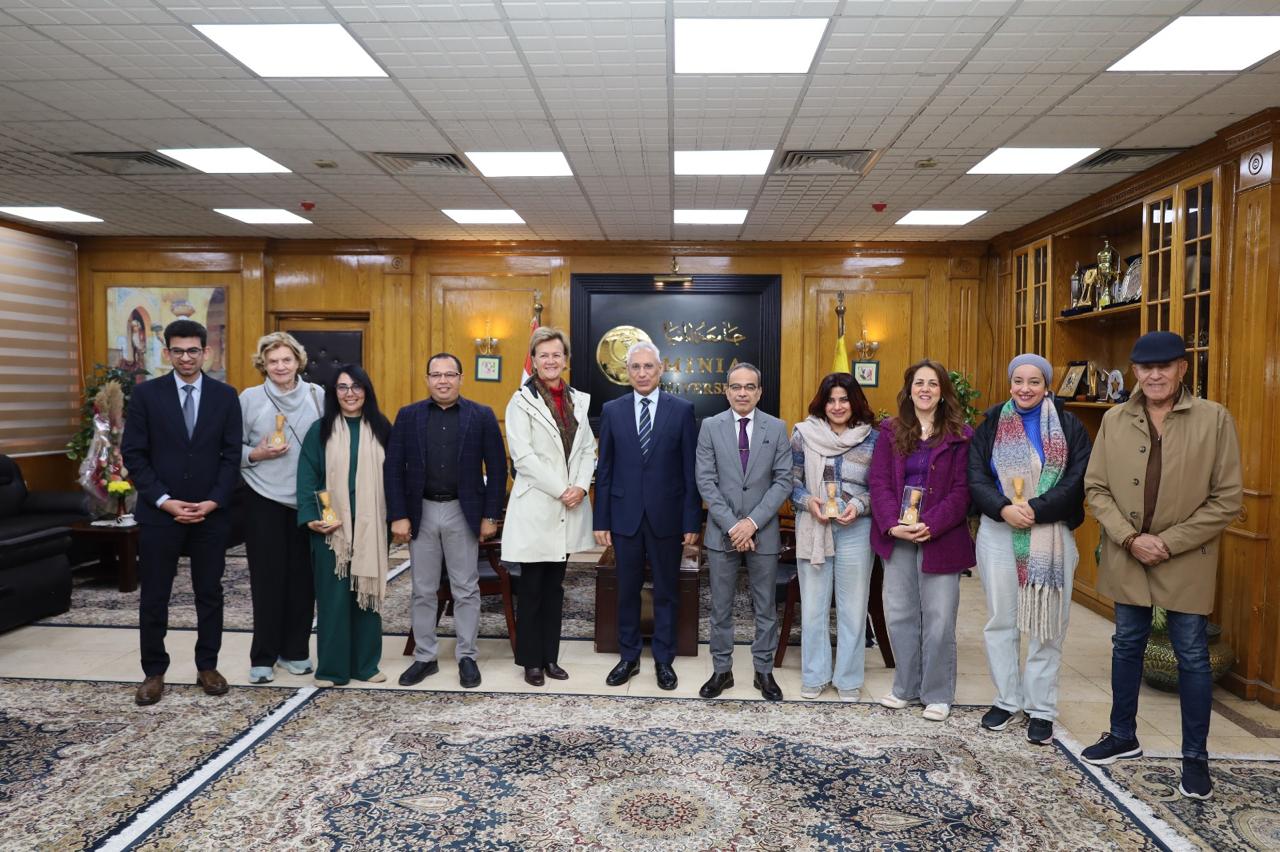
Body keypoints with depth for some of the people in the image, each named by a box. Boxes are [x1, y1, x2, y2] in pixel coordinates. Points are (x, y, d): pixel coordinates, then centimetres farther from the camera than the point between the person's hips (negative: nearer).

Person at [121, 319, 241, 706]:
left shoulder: (225, 395, 2)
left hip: (211, 512, 1)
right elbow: (133, 454, -3)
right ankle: (154, 672, 22)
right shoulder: (146, 393, -1)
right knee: (154, 596, 7)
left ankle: (207, 666, 23)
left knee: (210, 593, 9)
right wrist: (163, 500, -12)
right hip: (159, 511, -1)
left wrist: (213, 501, -10)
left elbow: (232, 454, 0)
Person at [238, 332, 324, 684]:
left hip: (308, 500, 2)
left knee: (302, 576, 7)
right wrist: (257, 455, -17)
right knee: (267, 578, 3)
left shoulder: (317, 396, 2)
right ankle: (263, 657, 16)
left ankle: (296, 651, 21)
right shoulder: (249, 398, -1)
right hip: (264, 500, -1)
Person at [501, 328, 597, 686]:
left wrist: (581, 486, -7)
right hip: (536, 506, -5)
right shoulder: (522, 400, -5)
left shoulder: (578, 400, 11)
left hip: (568, 509, 5)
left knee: (554, 587, 13)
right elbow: (523, 455, -13)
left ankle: (550, 657, 22)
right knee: (531, 588, 4)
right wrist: (560, 490, -15)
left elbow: (587, 449, 10)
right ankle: (531, 661, 16)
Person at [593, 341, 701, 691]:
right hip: (625, 515, 1)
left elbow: (691, 469, -2)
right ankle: (628, 657, 27)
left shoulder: (682, 410, -2)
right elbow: (604, 469, 3)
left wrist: (692, 520, -5)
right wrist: (601, 520, 1)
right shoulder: (612, 410, 3)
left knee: (665, 591, 10)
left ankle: (663, 659, 25)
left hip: (666, 516, -1)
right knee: (627, 590, 12)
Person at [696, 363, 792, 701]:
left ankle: (764, 670, 25)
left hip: (763, 532, 0)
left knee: (766, 607, 11)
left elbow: (783, 481, -4)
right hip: (722, 532, 0)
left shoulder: (777, 428, 0)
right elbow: (706, 482, -5)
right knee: (721, 607, 9)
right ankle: (721, 670, 23)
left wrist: (753, 522, -13)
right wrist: (731, 525, -13)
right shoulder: (710, 426, -1)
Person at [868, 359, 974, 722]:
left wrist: (931, 526, -18)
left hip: (940, 539, -2)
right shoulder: (890, 432, 6)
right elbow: (878, 481, 0)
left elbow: (962, 490, -6)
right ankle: (906, 687, 26)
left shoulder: (960, 436, -1)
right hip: (897, 536, 3)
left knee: (939, 620, 3)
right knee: (899, 614, 10)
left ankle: (937, 694, 19)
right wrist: (893, 524, -14)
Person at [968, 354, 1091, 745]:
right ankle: (1007, 699, 23)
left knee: (1046, 623, 3)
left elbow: (1076, 482, -7)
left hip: (1051, 536, -1)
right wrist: (1003, 508, -18)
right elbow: (975, 478, -2)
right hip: (998, 533, 2)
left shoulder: (1069, 427, 1)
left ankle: (1042, 708, 16)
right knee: (1001, 620, 9)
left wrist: (1035, 510, -18)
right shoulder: (991, 426, 6)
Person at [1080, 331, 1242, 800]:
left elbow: (1228, 498, -9)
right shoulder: (1114, 420, 0)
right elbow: (1095, 487, 1)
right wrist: (1130, 538, -12)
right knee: (1126, 646, 15)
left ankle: (1195, 756, 24)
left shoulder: (1215, 419, -8)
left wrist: (1169, 542, -14)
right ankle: (1123, 736, 33)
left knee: (1192, 656, 7)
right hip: (1126, 557, 3)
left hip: (1186, 560, -3)